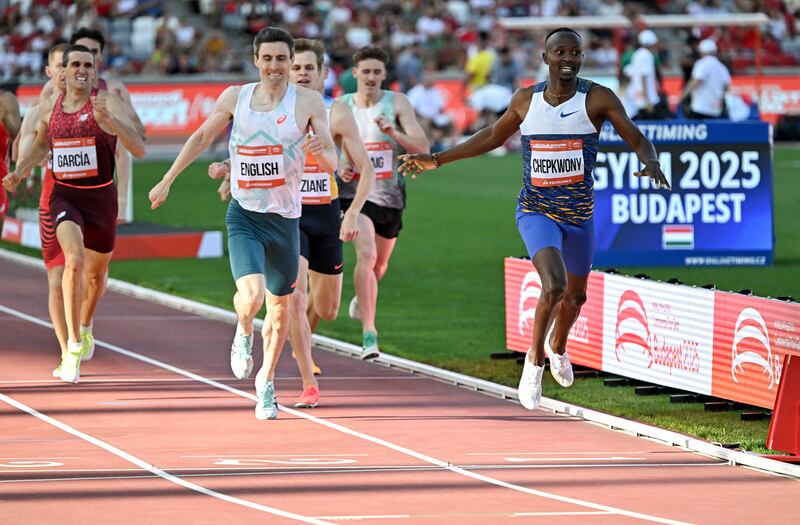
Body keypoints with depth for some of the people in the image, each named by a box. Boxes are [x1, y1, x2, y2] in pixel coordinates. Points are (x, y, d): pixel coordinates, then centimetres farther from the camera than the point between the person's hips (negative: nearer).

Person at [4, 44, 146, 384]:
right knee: (74, 260, -25)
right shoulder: (48, 109, 2)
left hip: (101, 197, 0)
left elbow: (139, 149, -19)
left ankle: (85, 324, 51)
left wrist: (110, 121, -33)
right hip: (65, 196, 0)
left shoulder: (107, 103, -10)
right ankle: (73, 347, -21)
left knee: (96, 272, 17)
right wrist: (20, 172, 11)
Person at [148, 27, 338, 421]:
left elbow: (331, 164, -3)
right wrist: (167, 181, 17)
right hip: (244, 216, -1)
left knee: (279, 307, 12)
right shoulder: (235, 98, 1)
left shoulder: (308, 102, -3)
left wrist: (319, 151, -27)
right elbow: (202, 137, 16)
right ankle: (244, 333, 12)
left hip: (285, 219, 1)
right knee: (251, 295, -23)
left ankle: (266, 381, 34)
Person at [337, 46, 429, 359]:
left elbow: (423, 148, -11)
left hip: (390, 195, 2)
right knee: (366, 254, -24)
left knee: (380, 265, 18)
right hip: (355, 191, -2)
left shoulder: (397, 103, -5)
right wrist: (338, 168, -10)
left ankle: (362, 299, 53)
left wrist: (393, 133, -28)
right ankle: (369, 333, -27)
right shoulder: (341, 107, -1)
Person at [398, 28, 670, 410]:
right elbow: (493, 137, 14)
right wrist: (437, 160, 15)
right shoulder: (525, 100, -3)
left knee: (576, 295, 20)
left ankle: (557, 347, 53)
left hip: (580, 215, 2)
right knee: (554, 285, -25)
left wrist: (651, 163, -35)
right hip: (536, 211, -2)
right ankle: (534, 362, -4)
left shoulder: (597, 99, -10)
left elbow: (638, 141, -11)